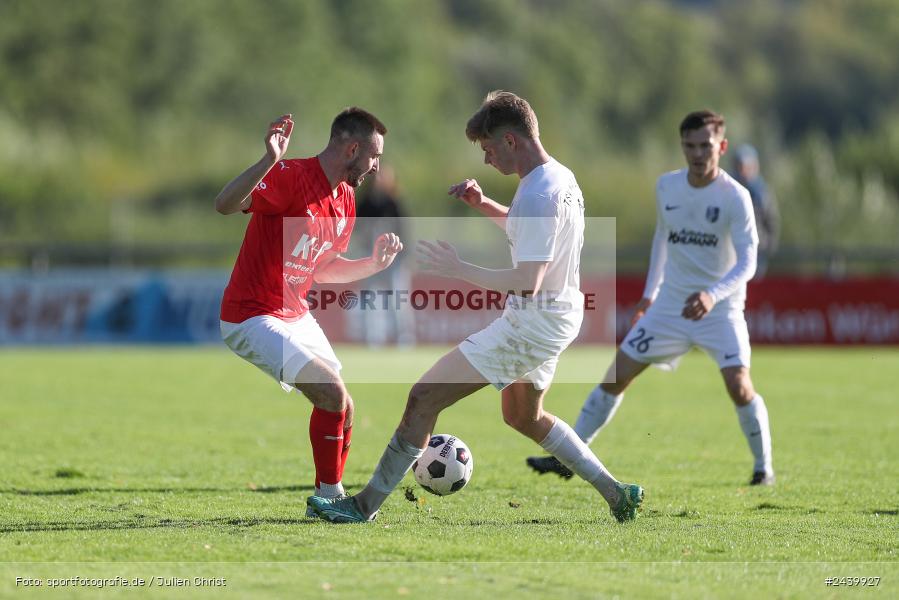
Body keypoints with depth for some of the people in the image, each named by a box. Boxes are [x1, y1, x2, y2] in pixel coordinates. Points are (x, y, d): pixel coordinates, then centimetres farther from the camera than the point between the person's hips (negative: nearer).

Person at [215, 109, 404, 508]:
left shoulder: (345, 198, 8)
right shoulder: (291, 176, -19)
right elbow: (225, 205, -34)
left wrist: (372, 265, 3)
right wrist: (270, 161, -47)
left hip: (297, 317, 9)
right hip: (253, 319, -9)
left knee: (342, 410, 9)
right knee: (332, 393, -19)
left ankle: (329, 498, 26)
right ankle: (329, 496, -5)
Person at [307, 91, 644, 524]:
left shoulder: (538, 195, -24)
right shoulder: (561, 179, 7)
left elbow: (527, 283, -30)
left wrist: (458, 269, -23)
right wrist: (482, 205, 12)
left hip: (530, 323, -10)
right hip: (558, 320, 10)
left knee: (425, 398, -8)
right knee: (523, 416, 31)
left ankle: (365, 505, -6)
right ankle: (615, 492, 30)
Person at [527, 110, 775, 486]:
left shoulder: (735, 197, -16)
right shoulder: (667, 187, 0)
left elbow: (747, 262, -21)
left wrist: (712, 295, -38)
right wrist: (650, 293, 19)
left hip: (720, 308, -4)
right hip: (670, 305, 4)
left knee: (739, 387, -19)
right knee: (617, 375, 1)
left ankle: (763, 467, 2)